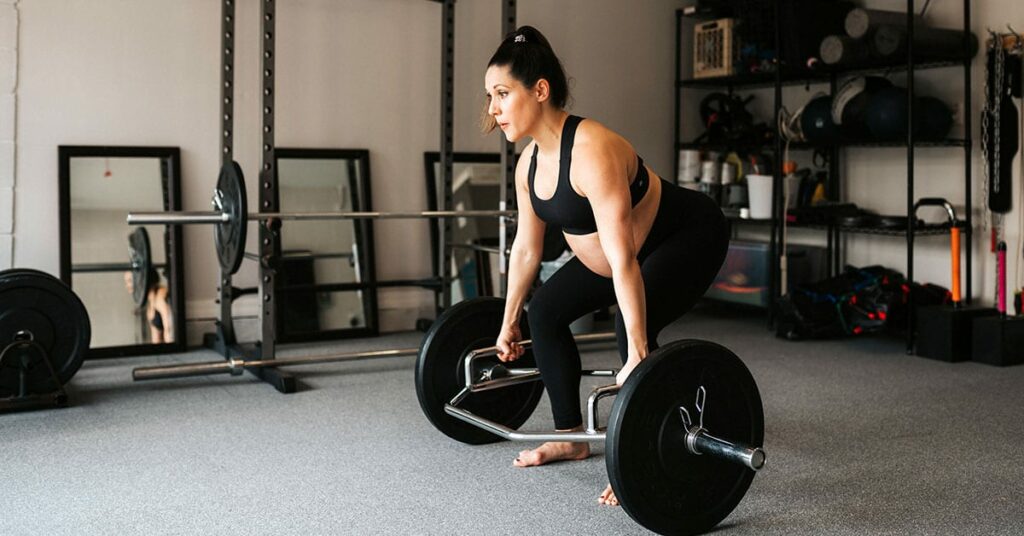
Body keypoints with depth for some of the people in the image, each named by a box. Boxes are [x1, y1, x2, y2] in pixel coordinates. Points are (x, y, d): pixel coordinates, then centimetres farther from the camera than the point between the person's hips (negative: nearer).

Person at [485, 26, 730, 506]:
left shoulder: (591, 151, -34)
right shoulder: (530, 162, -6)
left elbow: (623, 258, -38)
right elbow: (525, 249, 5)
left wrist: (637, 356, -40)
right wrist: (508, 323, 12)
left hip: (690, 237, -9)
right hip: (637, 246, 9)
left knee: (632, 326, -30)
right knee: (545, 309, 7)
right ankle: (571, 436, 19)